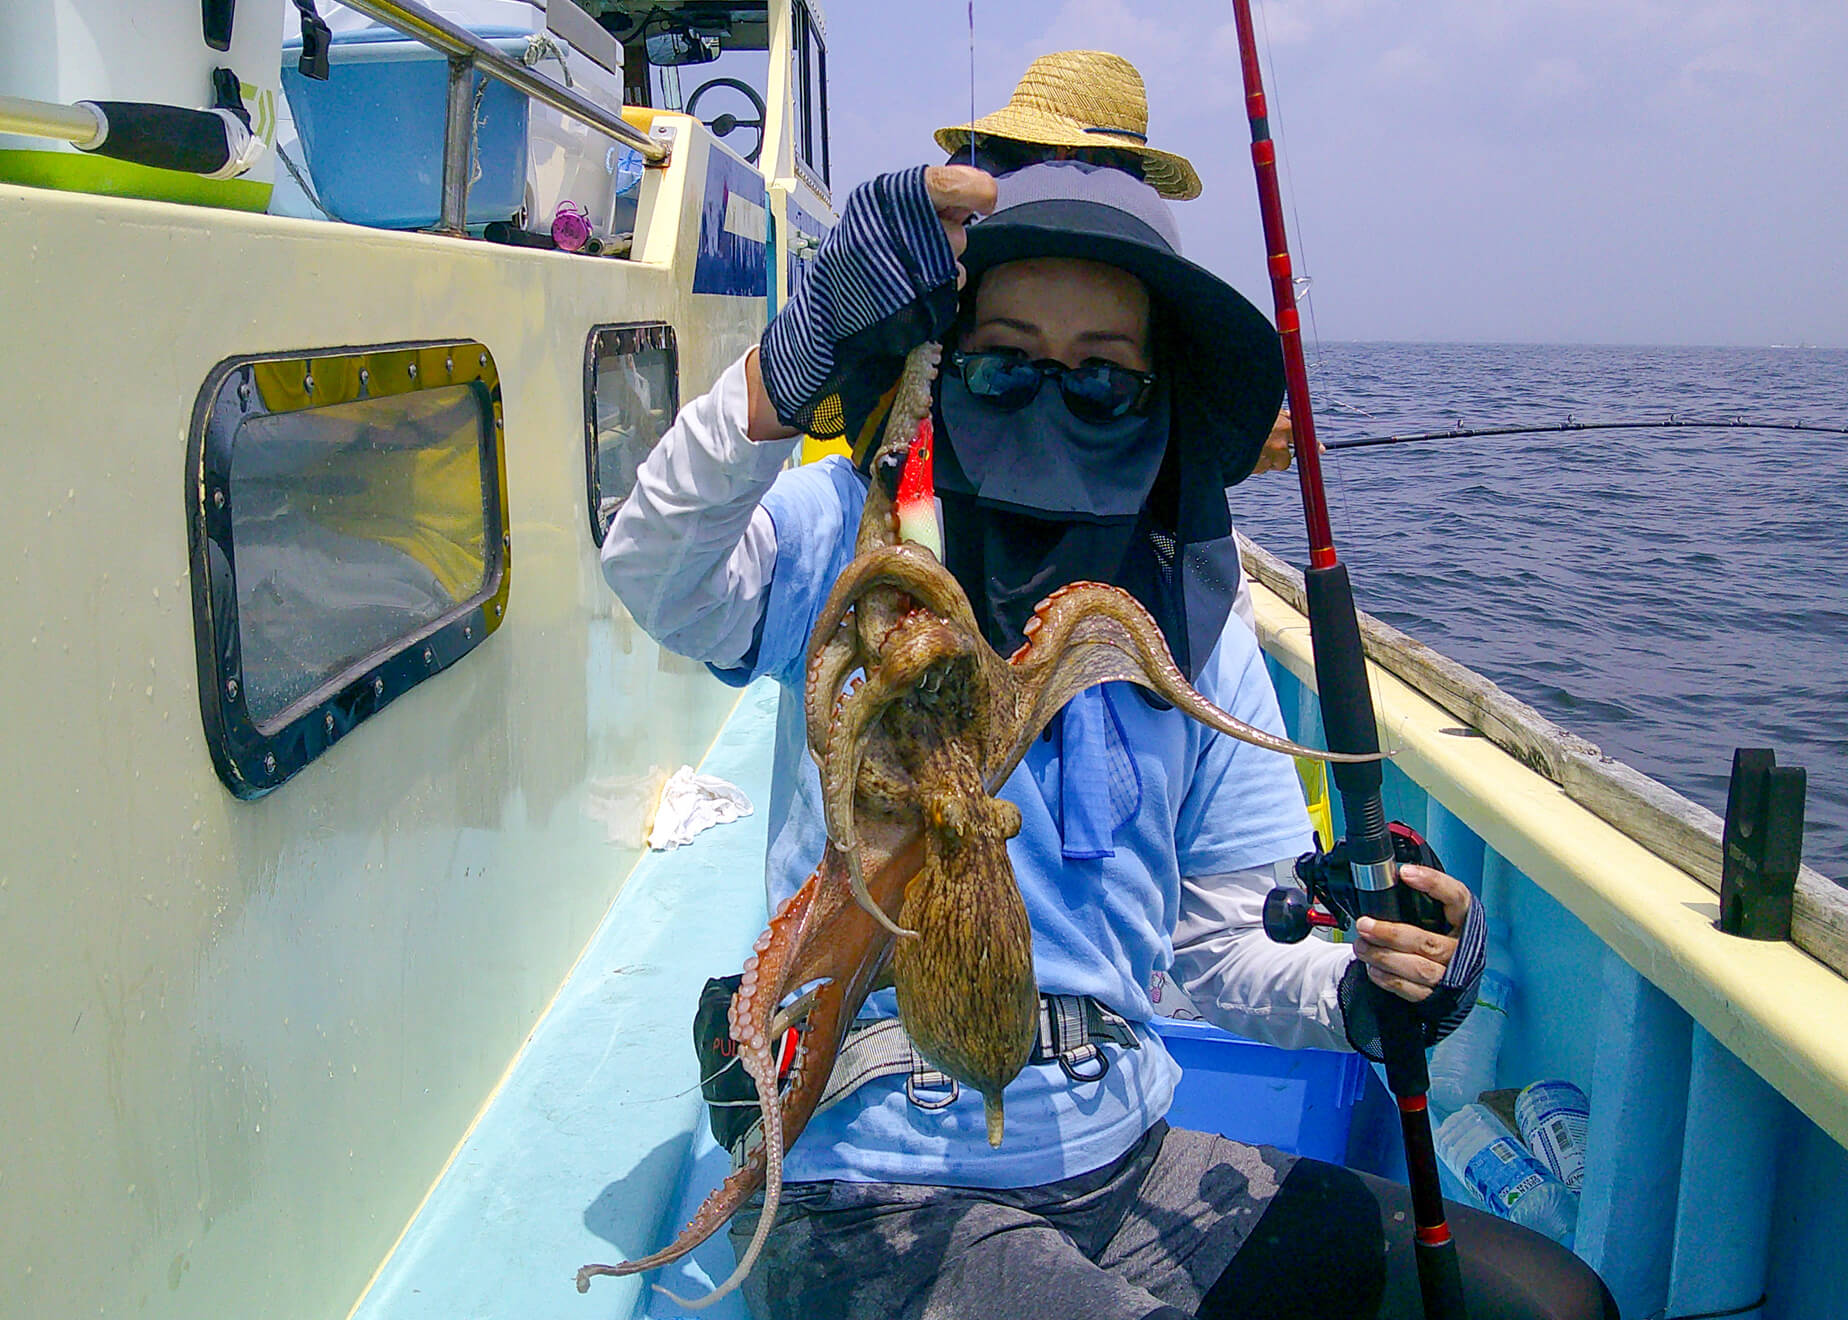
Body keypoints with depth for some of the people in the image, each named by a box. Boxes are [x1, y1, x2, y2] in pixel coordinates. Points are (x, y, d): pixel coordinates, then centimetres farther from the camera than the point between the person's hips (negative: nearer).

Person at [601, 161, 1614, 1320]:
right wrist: (805, 349, -40)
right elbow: (657, 576, -26)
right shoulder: (854, 544, -6)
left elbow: (1229, 938, 7)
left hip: (1131, 1167, 5)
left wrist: (1365, 987, -13)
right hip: (877, 1199, -5)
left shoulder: (1194, 629, 4)